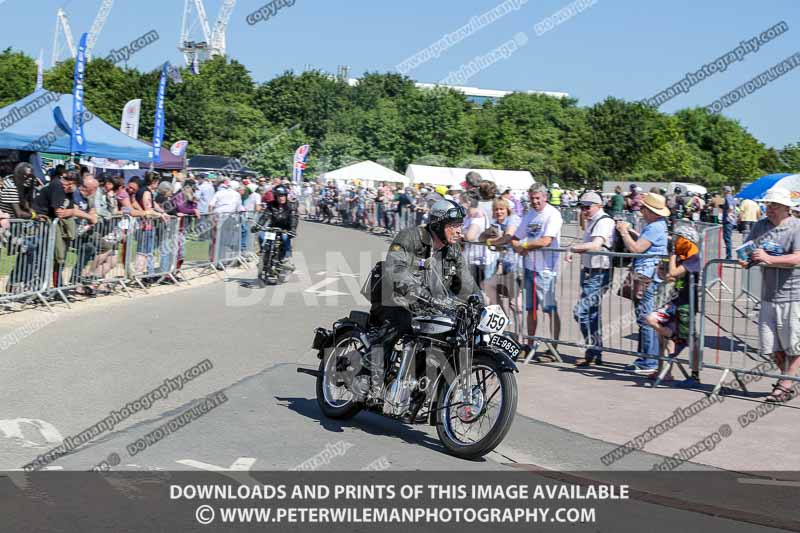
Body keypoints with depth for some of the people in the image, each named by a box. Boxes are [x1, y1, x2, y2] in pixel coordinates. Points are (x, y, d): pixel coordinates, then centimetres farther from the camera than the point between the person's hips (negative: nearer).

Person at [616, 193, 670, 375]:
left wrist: (623, 231, -9)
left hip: (647, 279, -11)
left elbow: (635, 248, -22)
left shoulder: (655, 228, -17)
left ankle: (649, 363, -4)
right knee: (644, 319, 16)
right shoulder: (656, 225, 18)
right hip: (646, 278, 11)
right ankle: (645, 358, 23)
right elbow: (642, 243, 23)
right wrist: (629, 230, 14)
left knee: (646, 319, -8)